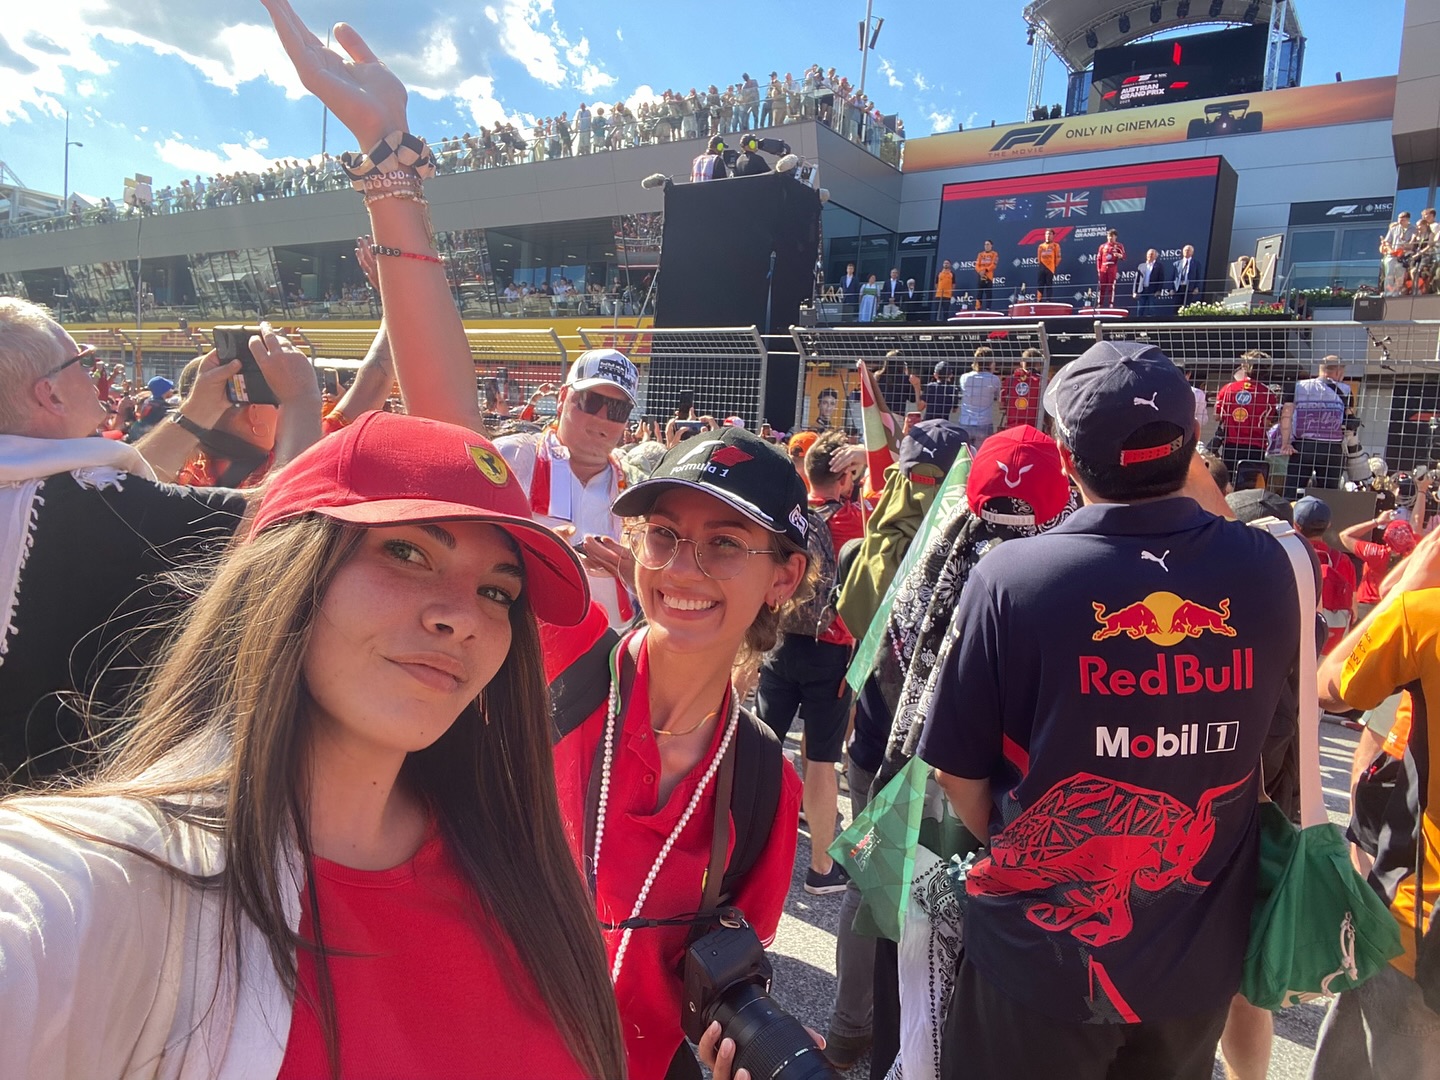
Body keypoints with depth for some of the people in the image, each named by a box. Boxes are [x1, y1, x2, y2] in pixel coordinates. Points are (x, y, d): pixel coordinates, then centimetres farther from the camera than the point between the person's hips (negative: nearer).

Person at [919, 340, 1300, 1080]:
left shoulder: (1011, 575, -22)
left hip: (1041, 951, -3)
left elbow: (959, 772, -14)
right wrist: (1201, 487, 7)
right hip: (1201, 955, 4)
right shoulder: (1267, 570, -11)